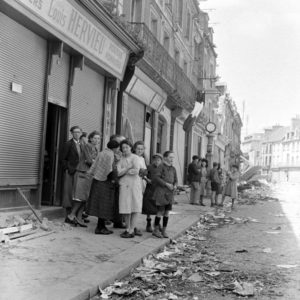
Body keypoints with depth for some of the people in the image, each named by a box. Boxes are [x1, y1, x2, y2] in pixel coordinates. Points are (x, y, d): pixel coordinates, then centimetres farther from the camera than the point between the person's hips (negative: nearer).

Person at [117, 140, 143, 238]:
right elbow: (118, 173, -1)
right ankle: (128, 228, 18)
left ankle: (131, 231, 1)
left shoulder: (135, 158, 0)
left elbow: (136, 171, -14)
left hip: (134, 184, -4)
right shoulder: (121, 159, 11)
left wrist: (123, 171, -4)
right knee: (126, 208, 5)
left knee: (134, 208, -2)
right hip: (124, 185, 4)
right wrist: (128, 168, -10)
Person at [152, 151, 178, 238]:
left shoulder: (173, 169, 12)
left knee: (167, 212, 7)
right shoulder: (161, 167, -7)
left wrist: (175, 185, -3)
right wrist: (166, 184, -18)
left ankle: (164, 230, 17)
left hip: (170, 193, 6)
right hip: (161, 192, -6)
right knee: (160, 211, -4)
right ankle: (156, 230, 9)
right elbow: (156, 178, -15)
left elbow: (175, 180, 18)